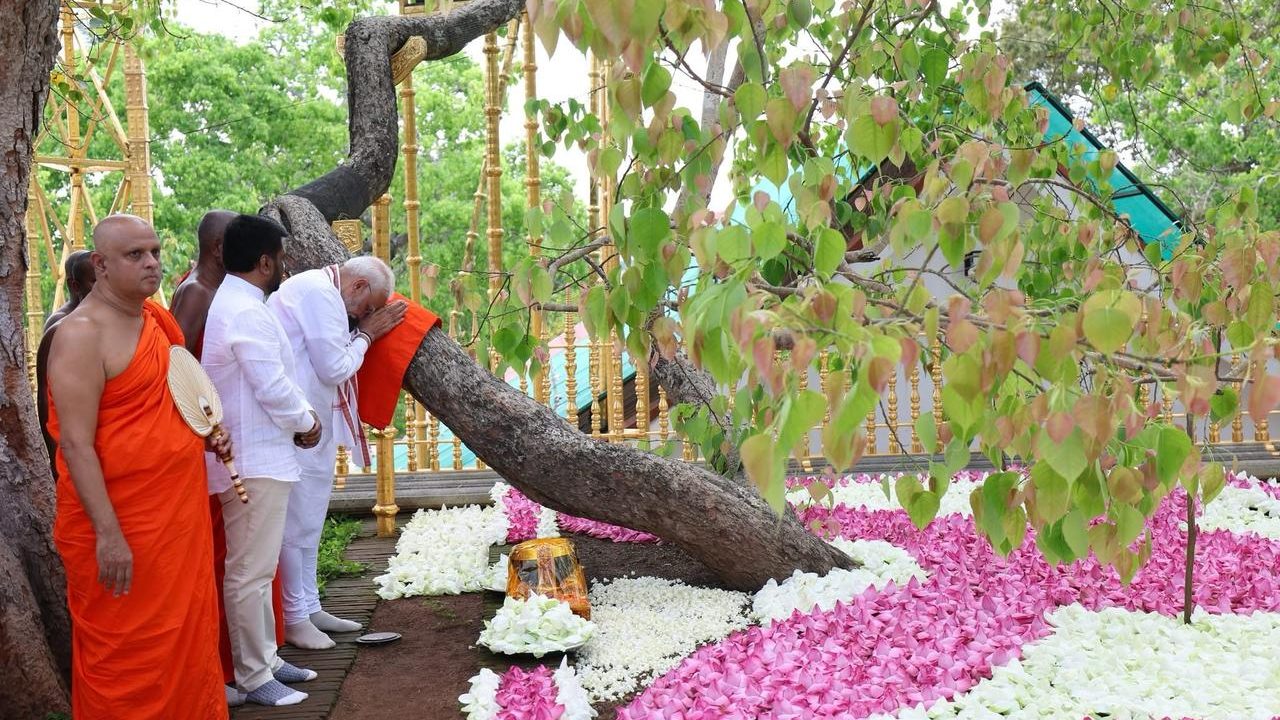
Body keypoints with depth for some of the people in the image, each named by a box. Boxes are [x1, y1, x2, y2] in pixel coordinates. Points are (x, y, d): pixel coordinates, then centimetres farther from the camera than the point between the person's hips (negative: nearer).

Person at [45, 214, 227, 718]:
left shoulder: (157, 318, 10)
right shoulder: (83, 334, -14)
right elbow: (76, 444, -19)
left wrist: (206, 438, 10)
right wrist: (108, 534, -23)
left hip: (180, 515, 8)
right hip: (122, 529, -8)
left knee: (186, 643, 17)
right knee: (126, 660, 5)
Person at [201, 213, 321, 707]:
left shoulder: (230, 303, 14)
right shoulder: (248, 313, -19)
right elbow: (273, 388, -21)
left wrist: (298, 415, 8)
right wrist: (307, 421, -4)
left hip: (253, 456, 11)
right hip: (255, 460, -11)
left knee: (257, 567, 18)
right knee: (250, 572, -1)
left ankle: (265, 657, 29)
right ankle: (254, 677, 8)